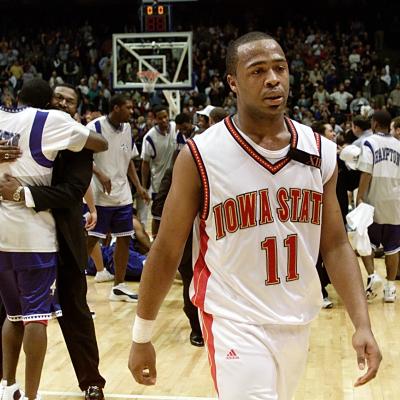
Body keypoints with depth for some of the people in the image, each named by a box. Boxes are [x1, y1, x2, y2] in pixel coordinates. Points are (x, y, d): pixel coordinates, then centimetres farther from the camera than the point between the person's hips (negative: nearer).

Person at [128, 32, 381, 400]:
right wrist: (142, 337, -1)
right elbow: (166, 252, -5)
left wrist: (362, 324, -5)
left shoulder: (322, 153, 0)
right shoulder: (200, 156, -12)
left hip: (298, 322, 5)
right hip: (235, 322, -5)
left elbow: (335, 245, 5)